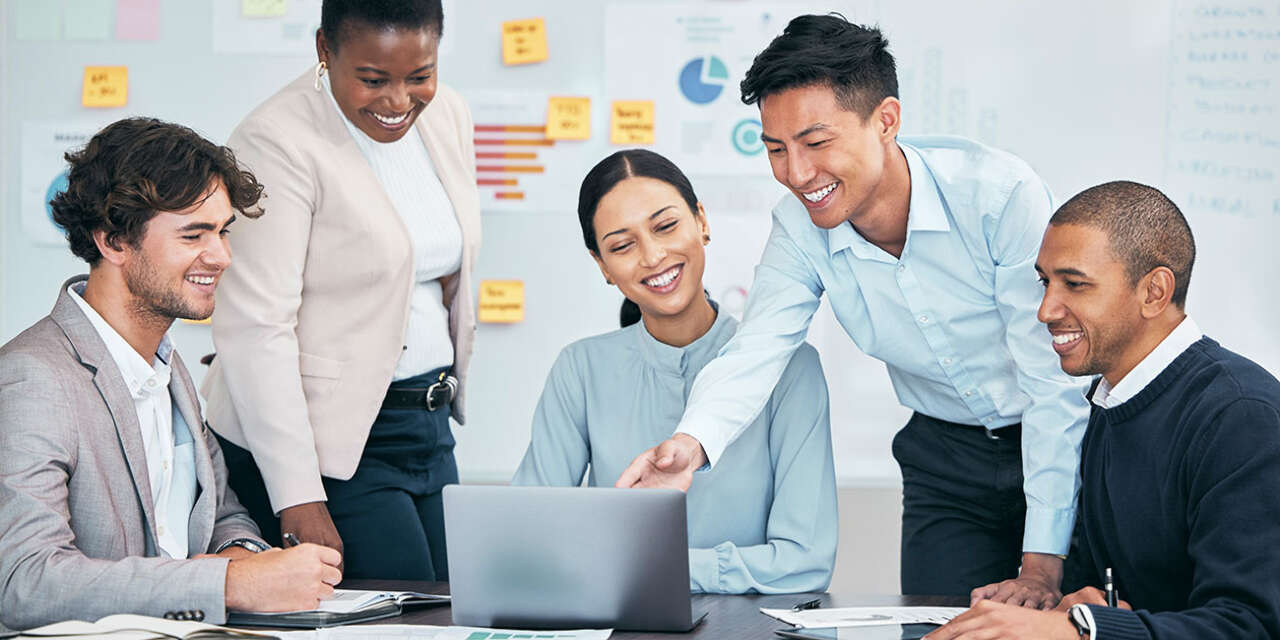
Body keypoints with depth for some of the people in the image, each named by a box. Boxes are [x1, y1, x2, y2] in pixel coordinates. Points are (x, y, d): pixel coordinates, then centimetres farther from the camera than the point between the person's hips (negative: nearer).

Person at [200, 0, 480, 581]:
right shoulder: (278, 143, -17)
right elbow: (256, 329, -21)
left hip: (429, 427, 7)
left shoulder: (447, 115, 6)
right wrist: (299, 500, -24)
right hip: (327, 442, -7)